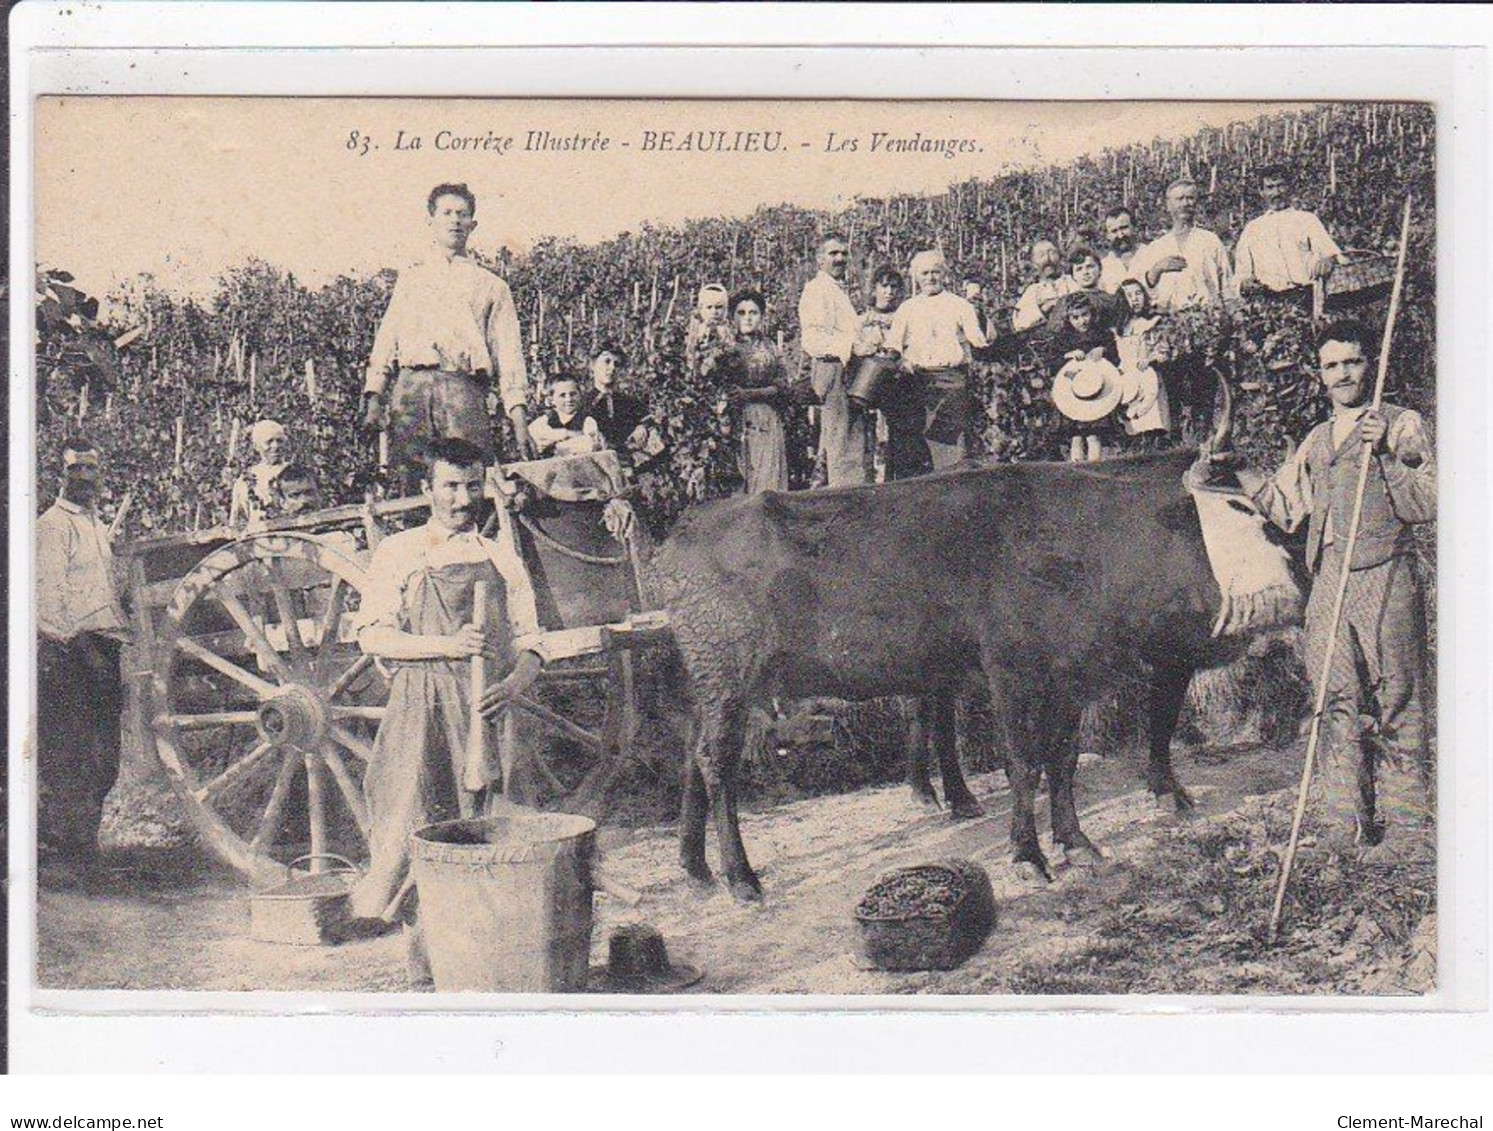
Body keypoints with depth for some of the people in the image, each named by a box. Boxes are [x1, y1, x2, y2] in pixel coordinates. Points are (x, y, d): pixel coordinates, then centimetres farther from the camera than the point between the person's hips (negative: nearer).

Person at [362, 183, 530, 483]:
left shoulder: (492, 286, 20)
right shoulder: (410, 278, 25)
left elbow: (508, 353, 11)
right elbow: (386, 338, 17)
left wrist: (518, 414, -1)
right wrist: (374, 396, 3)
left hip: (463, 388, -1)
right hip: (411, 387, 1)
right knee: (409, 479, -9)